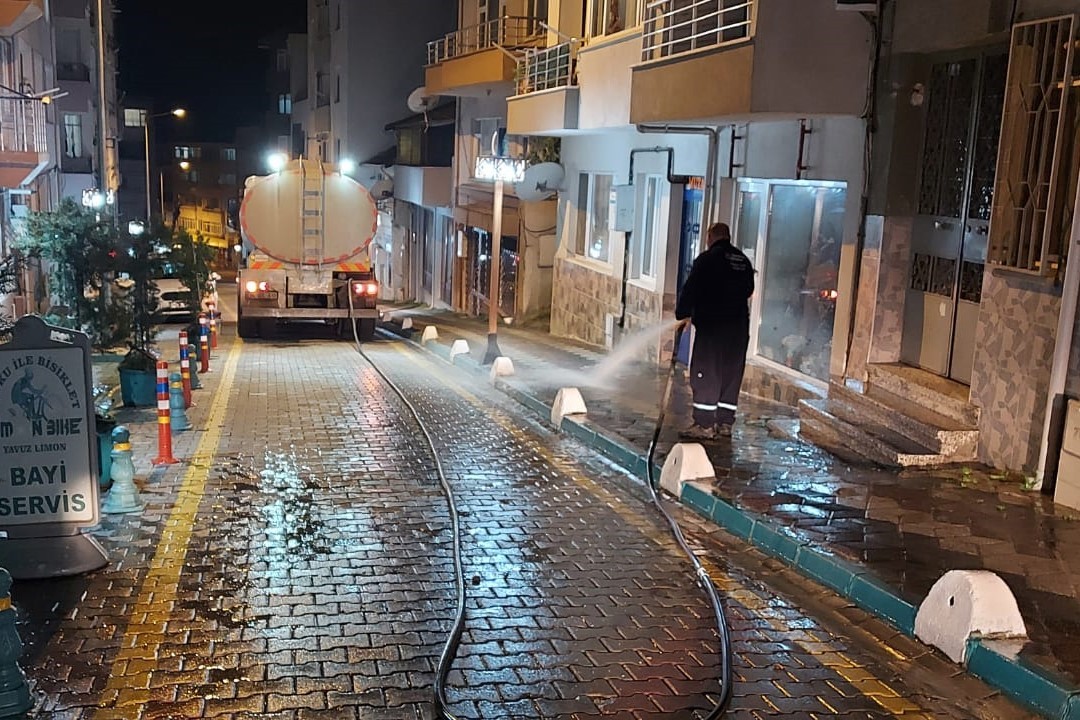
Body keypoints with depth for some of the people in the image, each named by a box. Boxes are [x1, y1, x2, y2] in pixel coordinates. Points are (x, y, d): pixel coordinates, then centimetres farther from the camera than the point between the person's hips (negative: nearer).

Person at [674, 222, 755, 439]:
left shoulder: (707, 258, -7)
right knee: (731, 375, 11)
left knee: (705, 375, -3)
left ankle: (704, 425, -5)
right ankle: (725, 423, 15)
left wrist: (683, 314, 3)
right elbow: (748, 290, 18)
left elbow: (690, 289, -9)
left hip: (711, 325, -6)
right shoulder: (744, 261, 11)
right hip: (739, 326, 6)